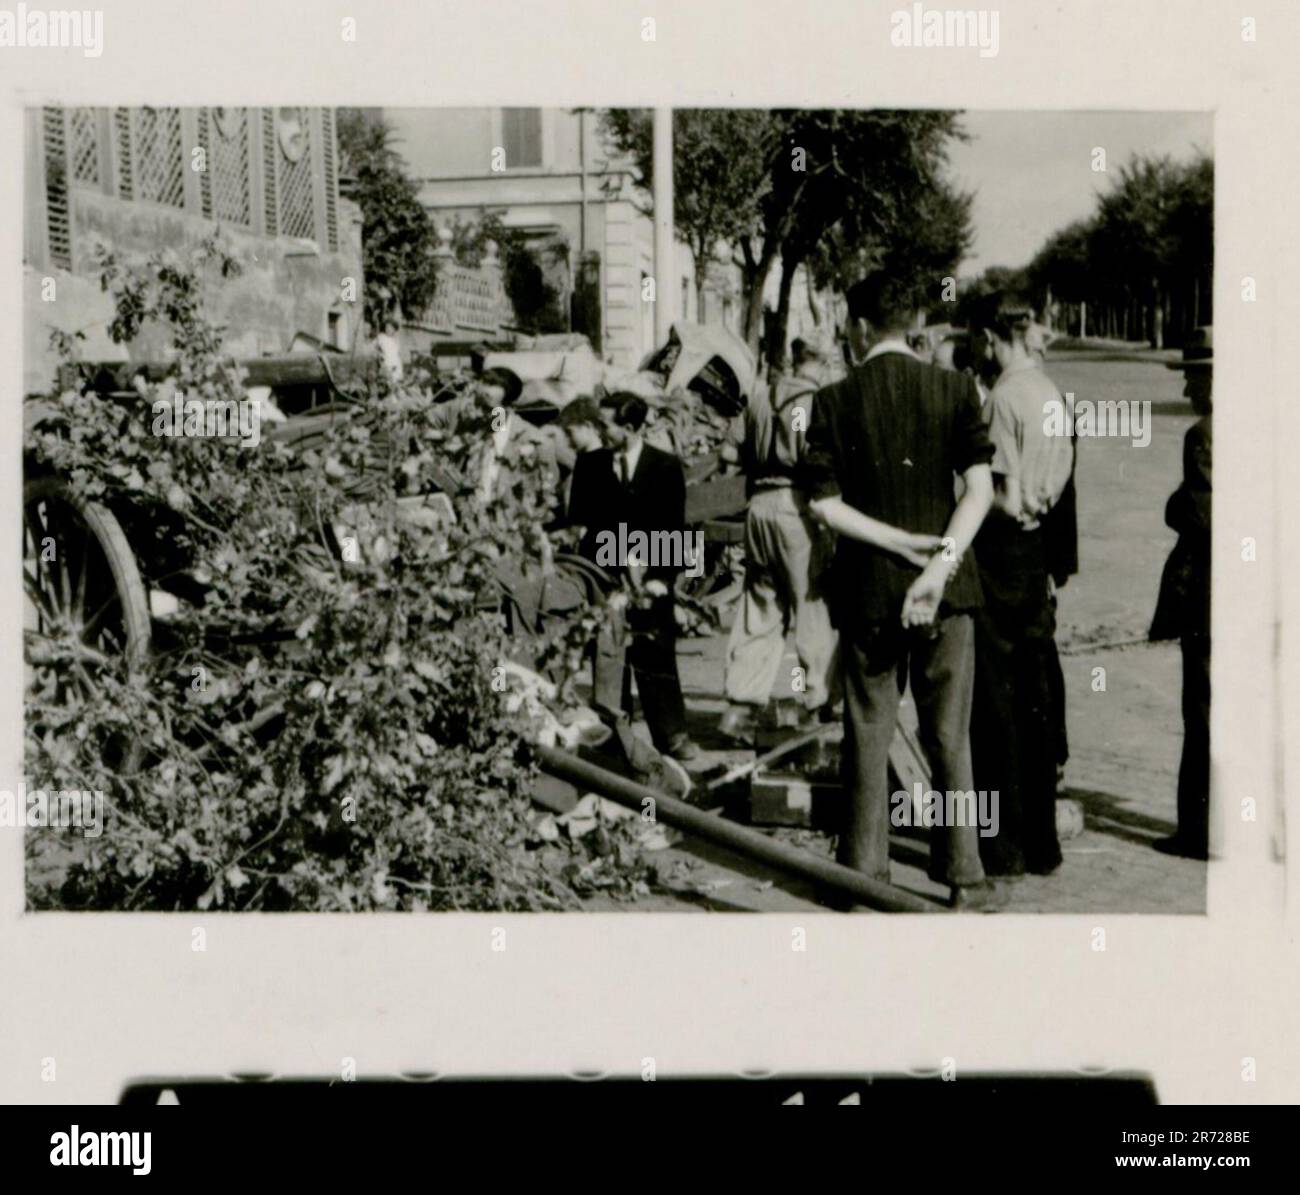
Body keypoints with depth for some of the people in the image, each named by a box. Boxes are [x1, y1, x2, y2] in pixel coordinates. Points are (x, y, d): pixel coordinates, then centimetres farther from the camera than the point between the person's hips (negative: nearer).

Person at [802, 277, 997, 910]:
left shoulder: (834, 401, -3)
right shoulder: (955, 390, -1)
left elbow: (823, 502, -9)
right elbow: (980, 485, -10)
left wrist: (901, 542, -9)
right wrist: (941, 563, -14)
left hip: (867, 588, -1)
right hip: (947, 592, 1)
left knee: (868, 734, 9)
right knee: (950, 736, 8)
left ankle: (865, 873, 13)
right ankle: (964, 876, 10)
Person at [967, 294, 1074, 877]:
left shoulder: (1003, 397, -15)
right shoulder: (1053, 394, 9)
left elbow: (1006, 500, -17)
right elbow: (1058, 483, 14)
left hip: (1001, 551, -8)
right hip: (1037, 550, 8)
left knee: (995, 700, 0)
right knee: (1035, 698, 12)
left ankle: (1003, 848, 5)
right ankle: (1041, 840, 19)